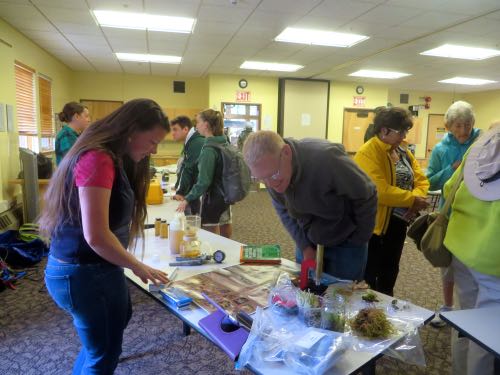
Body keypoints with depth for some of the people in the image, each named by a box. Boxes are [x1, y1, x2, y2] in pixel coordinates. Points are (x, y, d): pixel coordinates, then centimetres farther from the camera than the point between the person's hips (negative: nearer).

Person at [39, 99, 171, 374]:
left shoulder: (111, 158, 10)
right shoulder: (98, 160, -23)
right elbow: (96, 236, -28)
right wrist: (137, 267, -14)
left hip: (92, 267, 10)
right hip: (84, 273, -10)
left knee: (118, 320, 30)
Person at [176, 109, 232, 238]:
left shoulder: (209, 149, -18)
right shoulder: (224, 143, 6)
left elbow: (204, 181, -21)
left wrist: (187, 199, -15)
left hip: (212, 197, -8)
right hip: (225, 195, 8)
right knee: (225, 240, 17)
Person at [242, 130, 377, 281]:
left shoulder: (326, 158, -35)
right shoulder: (271, 172, -17)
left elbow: (367, 197, -22)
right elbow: (283, 211, -1)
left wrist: (357, 243, -10)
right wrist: (304, 246, -8)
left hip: (345, 243, -4)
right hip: (309, 242, 5)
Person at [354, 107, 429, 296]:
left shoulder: (403, 151, 9)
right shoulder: (368, 153, -18)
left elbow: (421, 180, 6)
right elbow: (380, 191, -28)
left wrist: (417, 198, -14)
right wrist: (413, 200, -19)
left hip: (398, 222, 8)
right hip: (375, 224, -8)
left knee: (390, 271, 21)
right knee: (370, 274, 5)